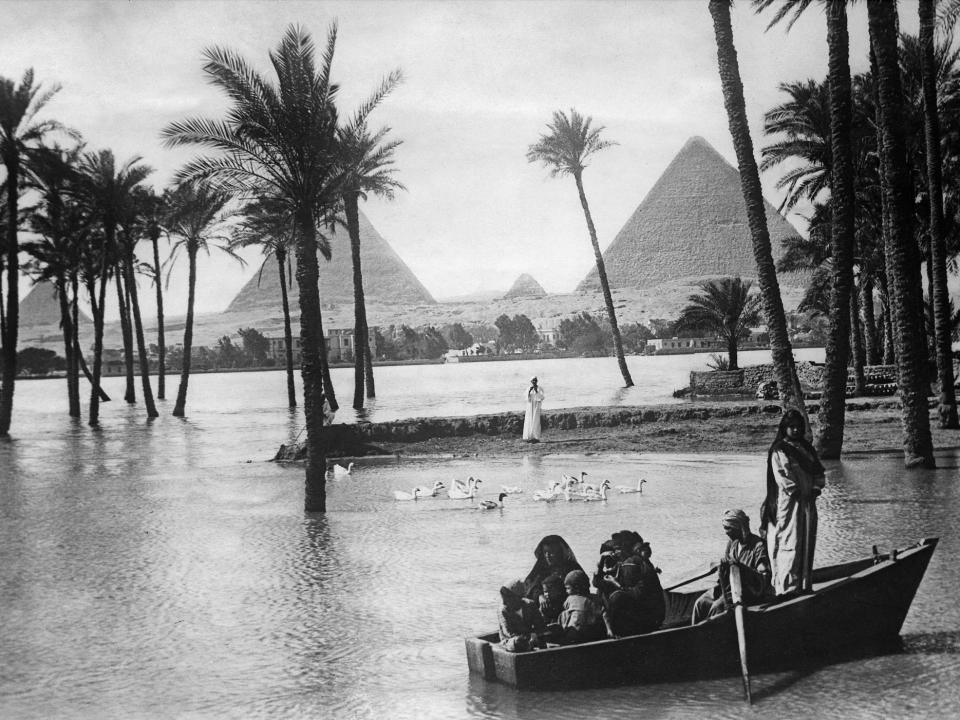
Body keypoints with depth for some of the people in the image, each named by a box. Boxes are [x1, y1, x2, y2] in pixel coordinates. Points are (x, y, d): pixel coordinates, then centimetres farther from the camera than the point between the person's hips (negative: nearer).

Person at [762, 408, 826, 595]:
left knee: (807, 544, 8)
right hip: (788, 503, -7)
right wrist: (797, 491, -16)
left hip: (808, 503, 7)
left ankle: (804, 584, 15)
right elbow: (782, 477, -13)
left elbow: (818, 472, 14)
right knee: (790, 544, -10)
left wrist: (816, 488, -4)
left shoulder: (807, 448, 16)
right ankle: (787, 586, -11)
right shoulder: (779, 450, -5)